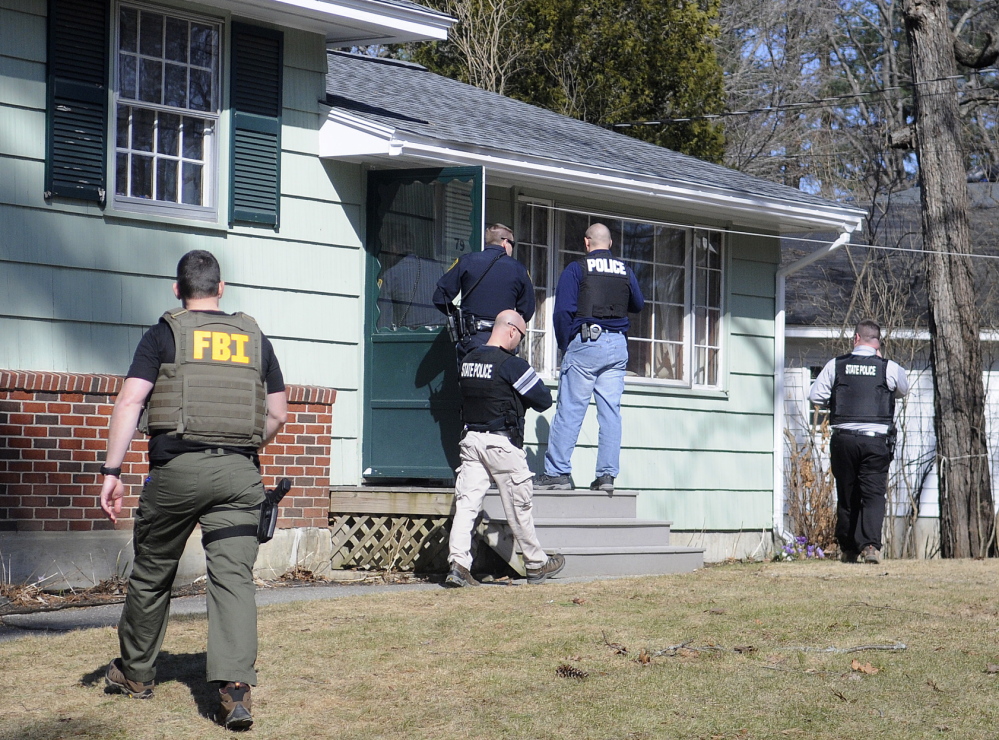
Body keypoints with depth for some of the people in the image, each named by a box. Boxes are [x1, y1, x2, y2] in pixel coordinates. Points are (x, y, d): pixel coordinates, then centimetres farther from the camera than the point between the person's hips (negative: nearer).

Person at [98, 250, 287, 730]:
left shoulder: (164, 335, 3)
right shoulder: (254, 339, 13)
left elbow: (129, 402, -7)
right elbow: (278, 415, 17)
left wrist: (111, 471, -9)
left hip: (176, 469, -2)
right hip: (239, 474, 2)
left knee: (151, 575, 15)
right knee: (233, 577, -3)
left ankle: (135, 672, 31)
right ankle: (235, 686, -18)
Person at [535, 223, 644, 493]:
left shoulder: (576, 269, -2)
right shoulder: (625, 271, 11)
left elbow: (563, 310, -8)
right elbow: (638, 305, 23)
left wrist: (564, 346, 2)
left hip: (585, 342, -4)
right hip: (618, 345, 4)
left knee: (569, 410, -3)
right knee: (611, 412, 4)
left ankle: (558, 472, -5)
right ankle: (607, 474, 1)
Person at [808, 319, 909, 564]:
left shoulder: (836, 365, 1)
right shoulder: (889, 368, 0)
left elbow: (815, 396, 4)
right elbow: (903, 390, 20)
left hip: (843, 439, 1)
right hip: (876, 440, -1)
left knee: (846, 495, 11)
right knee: (874, 494, -2)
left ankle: (847, 549, 16)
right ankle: (870, 544, -18)